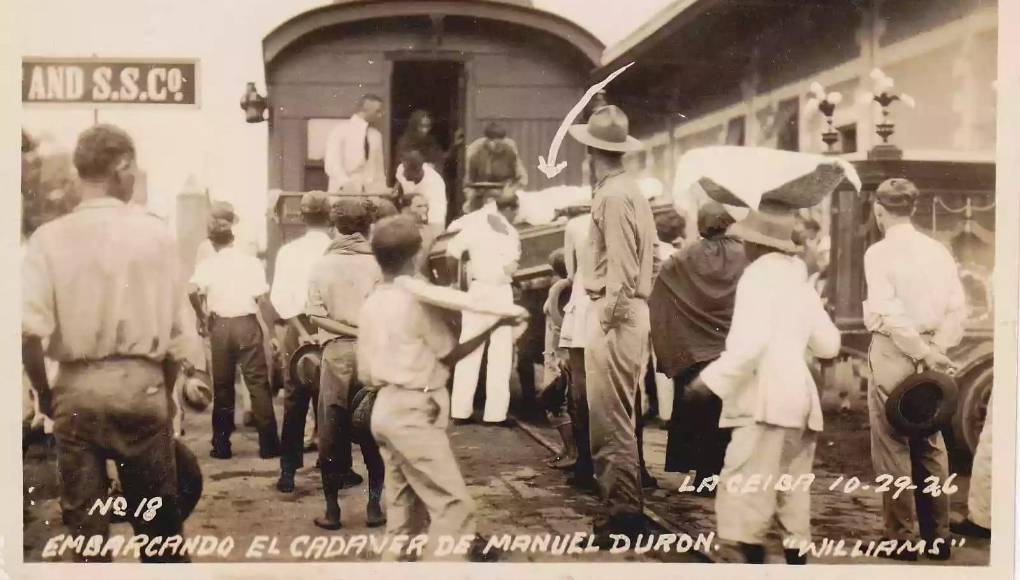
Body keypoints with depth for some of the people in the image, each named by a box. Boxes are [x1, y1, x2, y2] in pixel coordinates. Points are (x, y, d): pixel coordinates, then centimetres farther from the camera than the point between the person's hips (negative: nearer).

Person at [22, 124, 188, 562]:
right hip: (141, 382, 0)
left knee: (83, 517, 10)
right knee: (157, 512, 12)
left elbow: (27, 329, -12)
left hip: (76, 387, 1)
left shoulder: (50, 237, -3)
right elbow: (174, 325, -3)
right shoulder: (154, 232, -3)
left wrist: (44, 391, 4)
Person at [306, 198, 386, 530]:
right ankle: (375, 505, 11)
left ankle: (332, 508, 10)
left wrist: (348, 330, -8)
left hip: (336, 352, 0)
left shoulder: (323, 265, 3)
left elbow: (316, 316, -6)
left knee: (332, 433, 8)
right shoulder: (378, 264, -2)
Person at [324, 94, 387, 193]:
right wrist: (345, 185, -26)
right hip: (344, 192, -5)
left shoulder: (376, 135, 15)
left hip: (371, 192, 5)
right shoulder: (341, 129, -1)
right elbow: (332, 163, -11)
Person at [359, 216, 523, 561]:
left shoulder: (370, 305, 11)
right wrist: (495, 325, 6)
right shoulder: (416, 299, -10)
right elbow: (451, 354, -1)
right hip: (413, 412, -9)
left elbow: (365, 375, 12)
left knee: (403, 507, 12)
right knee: (455, 504, -10)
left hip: (385, 409, 9)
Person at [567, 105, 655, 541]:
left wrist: (606, 317, -18)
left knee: (610, 417, -5)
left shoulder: (613, 196, -12)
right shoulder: (630, 191, 16)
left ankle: (624, 513, -1)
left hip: (614, 312, -10)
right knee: (617, 416, 15)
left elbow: (620, 266, -18)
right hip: (631, 309, 10)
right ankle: (625, 507, 23)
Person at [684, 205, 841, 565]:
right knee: (791, 495, 12)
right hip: (799, 398, 9)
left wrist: (710, 381, -17)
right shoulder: (801, 283, 19)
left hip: (766, 399, -9)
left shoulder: (758, 276, -5)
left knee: (743, 490, -12)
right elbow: (828, 345, 24)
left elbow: (750, 342, -19)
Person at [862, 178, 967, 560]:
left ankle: (901, 539, 5)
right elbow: (957, 308, 2)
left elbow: (890, 312, -18)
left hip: (895, 352, -6)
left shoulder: (879, 252, -8)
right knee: (931, 446, 13)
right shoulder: (938, 250, 9)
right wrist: (936, 349, -4)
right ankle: (937, 536, 18)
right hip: (929, 353, 6)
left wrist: (921, 352, -15)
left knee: (893, 445, 2)